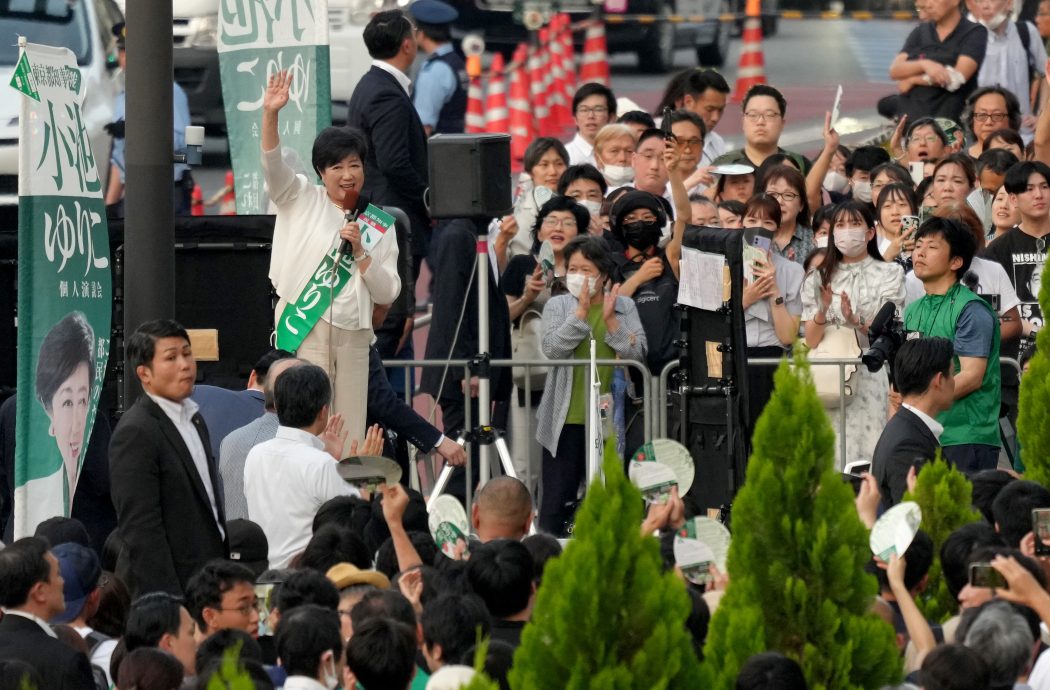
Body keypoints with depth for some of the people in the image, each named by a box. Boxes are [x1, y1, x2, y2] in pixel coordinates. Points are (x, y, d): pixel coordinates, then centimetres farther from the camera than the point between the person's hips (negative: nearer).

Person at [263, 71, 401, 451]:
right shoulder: (302, 199, 9)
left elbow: (387, 292, 8)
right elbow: (272, 165, -9)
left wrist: (359, 251, -6)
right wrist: (270, 114, -23)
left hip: (352, 334, 3)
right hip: (304, 329, -3)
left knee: (351, 438, 3)